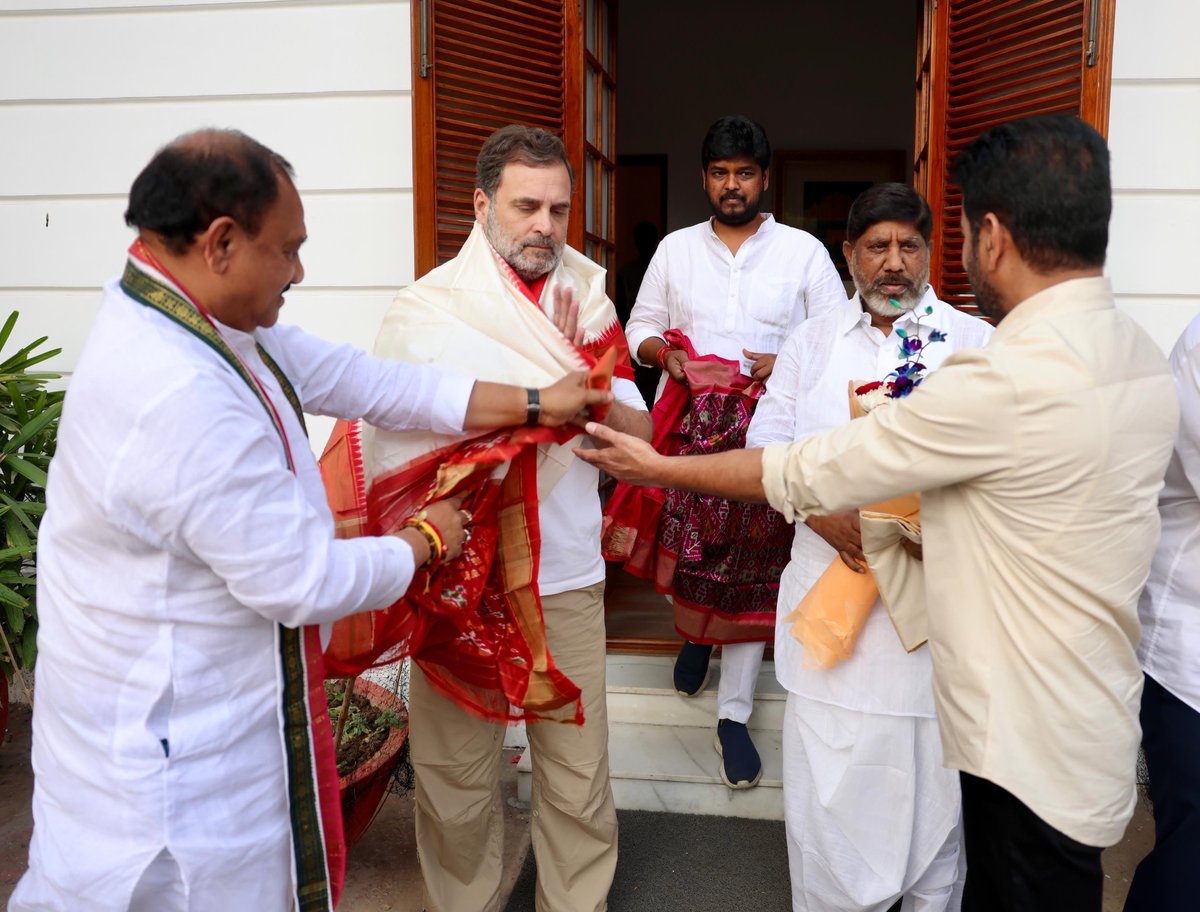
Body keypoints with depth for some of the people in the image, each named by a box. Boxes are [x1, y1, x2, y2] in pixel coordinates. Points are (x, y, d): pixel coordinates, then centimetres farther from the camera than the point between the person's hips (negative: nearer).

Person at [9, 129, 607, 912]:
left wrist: (532, 403, 3)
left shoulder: (201, 319, -2)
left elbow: (350, 376, 2)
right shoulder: (182, 399, -33)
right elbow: (303, 581, -27)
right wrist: (424, 541, -7)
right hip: (173, 743, -9)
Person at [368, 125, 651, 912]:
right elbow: (386, 460, -3)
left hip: (569, 581, 3)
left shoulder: (588, 304, 6)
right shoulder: (425, 310, -5)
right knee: (457, 783, 11)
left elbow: (638, 440, 3)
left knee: (581, 783, 9)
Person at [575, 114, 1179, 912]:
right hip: (1093, 720, 8)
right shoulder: (1143, 359, 1)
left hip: (1032, 747, -8)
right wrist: (940, 532, 13)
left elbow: (806, 475, -18)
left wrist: (654, 468, -7)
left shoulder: (1006, 382, -26)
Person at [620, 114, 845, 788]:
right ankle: (694, 632, 36)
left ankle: (734, 717, 11)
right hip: (688, 423, 2)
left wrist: (786, 364, -14)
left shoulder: (804, 251, 7)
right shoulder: (676, 249, 13)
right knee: (685, 546, 0)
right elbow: (641, 327, 17)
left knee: (754, 571, 0)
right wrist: (663, 349, -6)